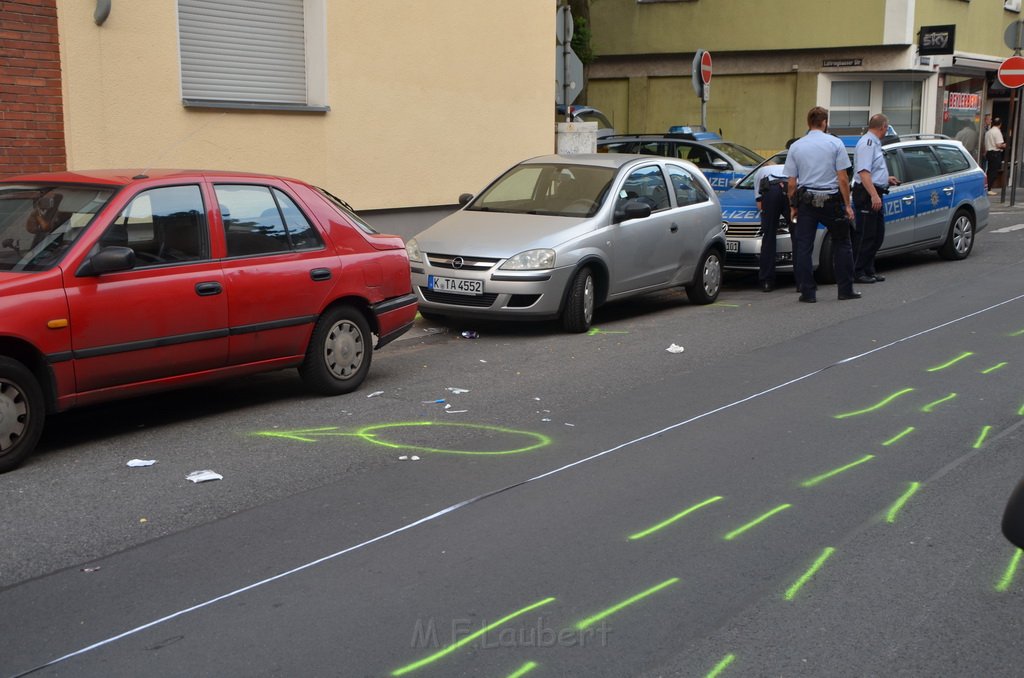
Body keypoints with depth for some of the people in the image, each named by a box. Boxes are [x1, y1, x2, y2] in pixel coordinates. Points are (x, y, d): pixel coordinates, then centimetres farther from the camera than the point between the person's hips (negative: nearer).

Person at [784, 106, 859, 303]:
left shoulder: (796, 146, 3)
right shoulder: (835, 143, -3)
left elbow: (792, 183, 3)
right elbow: (842, 179, -6)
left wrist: (793, 206, 12)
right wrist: (847, 205, 0)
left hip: (806, 200, 1)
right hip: (831, 199, -1)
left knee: (803, 247, 4)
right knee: (841, 244, 11)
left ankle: (808, 292, 2)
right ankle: (845, 290, 12)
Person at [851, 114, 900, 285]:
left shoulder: (874, 143, 20)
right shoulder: (867, 143, -13)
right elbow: (863, 172, -23)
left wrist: (887, 179, 40)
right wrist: (874, 195, -28)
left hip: (874, 194, 11)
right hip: (867, 194, -11)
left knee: (877, 234, 13)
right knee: (865, 235, -8)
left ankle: (869, 271, 19)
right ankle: (858, 272, -3)